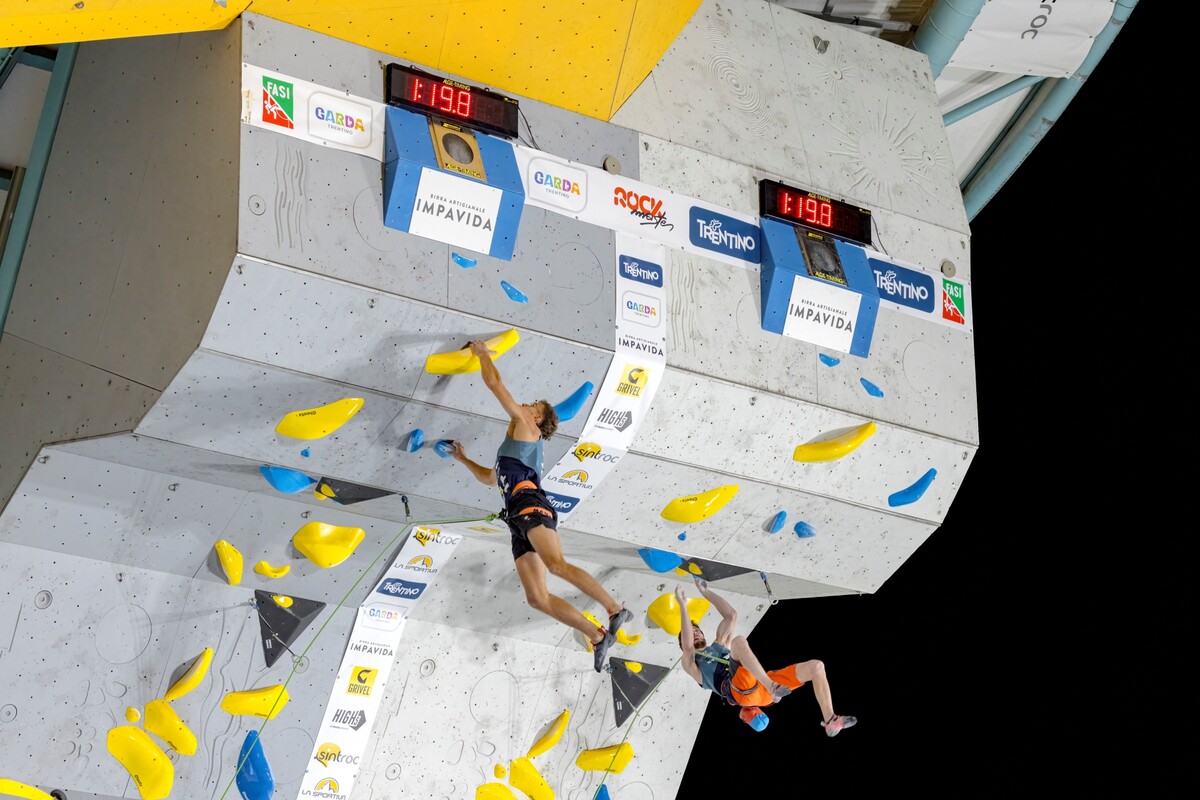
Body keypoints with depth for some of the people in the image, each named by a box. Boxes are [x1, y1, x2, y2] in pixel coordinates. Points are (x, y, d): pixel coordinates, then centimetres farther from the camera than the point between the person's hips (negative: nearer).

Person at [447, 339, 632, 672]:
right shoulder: (514, 446, 36)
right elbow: (490, 478, 53)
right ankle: (598, 636, -9)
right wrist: (463, 459, 51)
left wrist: (482, 352, 22)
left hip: (531, 506, -9)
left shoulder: (525, 426, 11)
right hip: (519, 520, 9)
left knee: (556, 564, -32)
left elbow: (494, 383, 8)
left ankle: (616, 610, -33)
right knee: (536, 597, -6)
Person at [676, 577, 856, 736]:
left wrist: (705, 592, 28)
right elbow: (687, 646, -3)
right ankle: (773, 688, -48)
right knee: (739, 641, -33)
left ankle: (830, 722, -9)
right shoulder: (692, 664, 19)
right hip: (740, 690, -7)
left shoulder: (719, 647, 38)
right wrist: (683, 606, -1)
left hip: (761, 685, 7)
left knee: (816, 666, -3)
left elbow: (731, 615, 31)